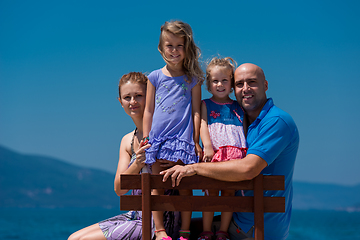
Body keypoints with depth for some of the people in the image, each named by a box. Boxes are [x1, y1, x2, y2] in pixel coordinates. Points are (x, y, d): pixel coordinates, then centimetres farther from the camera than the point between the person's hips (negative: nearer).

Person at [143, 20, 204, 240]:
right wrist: (146, 140, 8)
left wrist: (196, 142, 2)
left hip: (183, 139, -1)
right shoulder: (155, 77, 8)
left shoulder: (192, 79, 6)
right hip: (158, 138, 1)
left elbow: (196, 112, 6)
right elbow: (148, 111, 11)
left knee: (184, 185, -2)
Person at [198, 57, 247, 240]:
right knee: (211, 191, -3)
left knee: (229, 192, 0)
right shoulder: (205, 105, 13)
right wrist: (208, 146, -15)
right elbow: (203, 125, 0)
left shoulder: (238, 107, 19)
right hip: (213, 153, -2)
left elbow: (246, 129, 18)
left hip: (235, 154, 2)